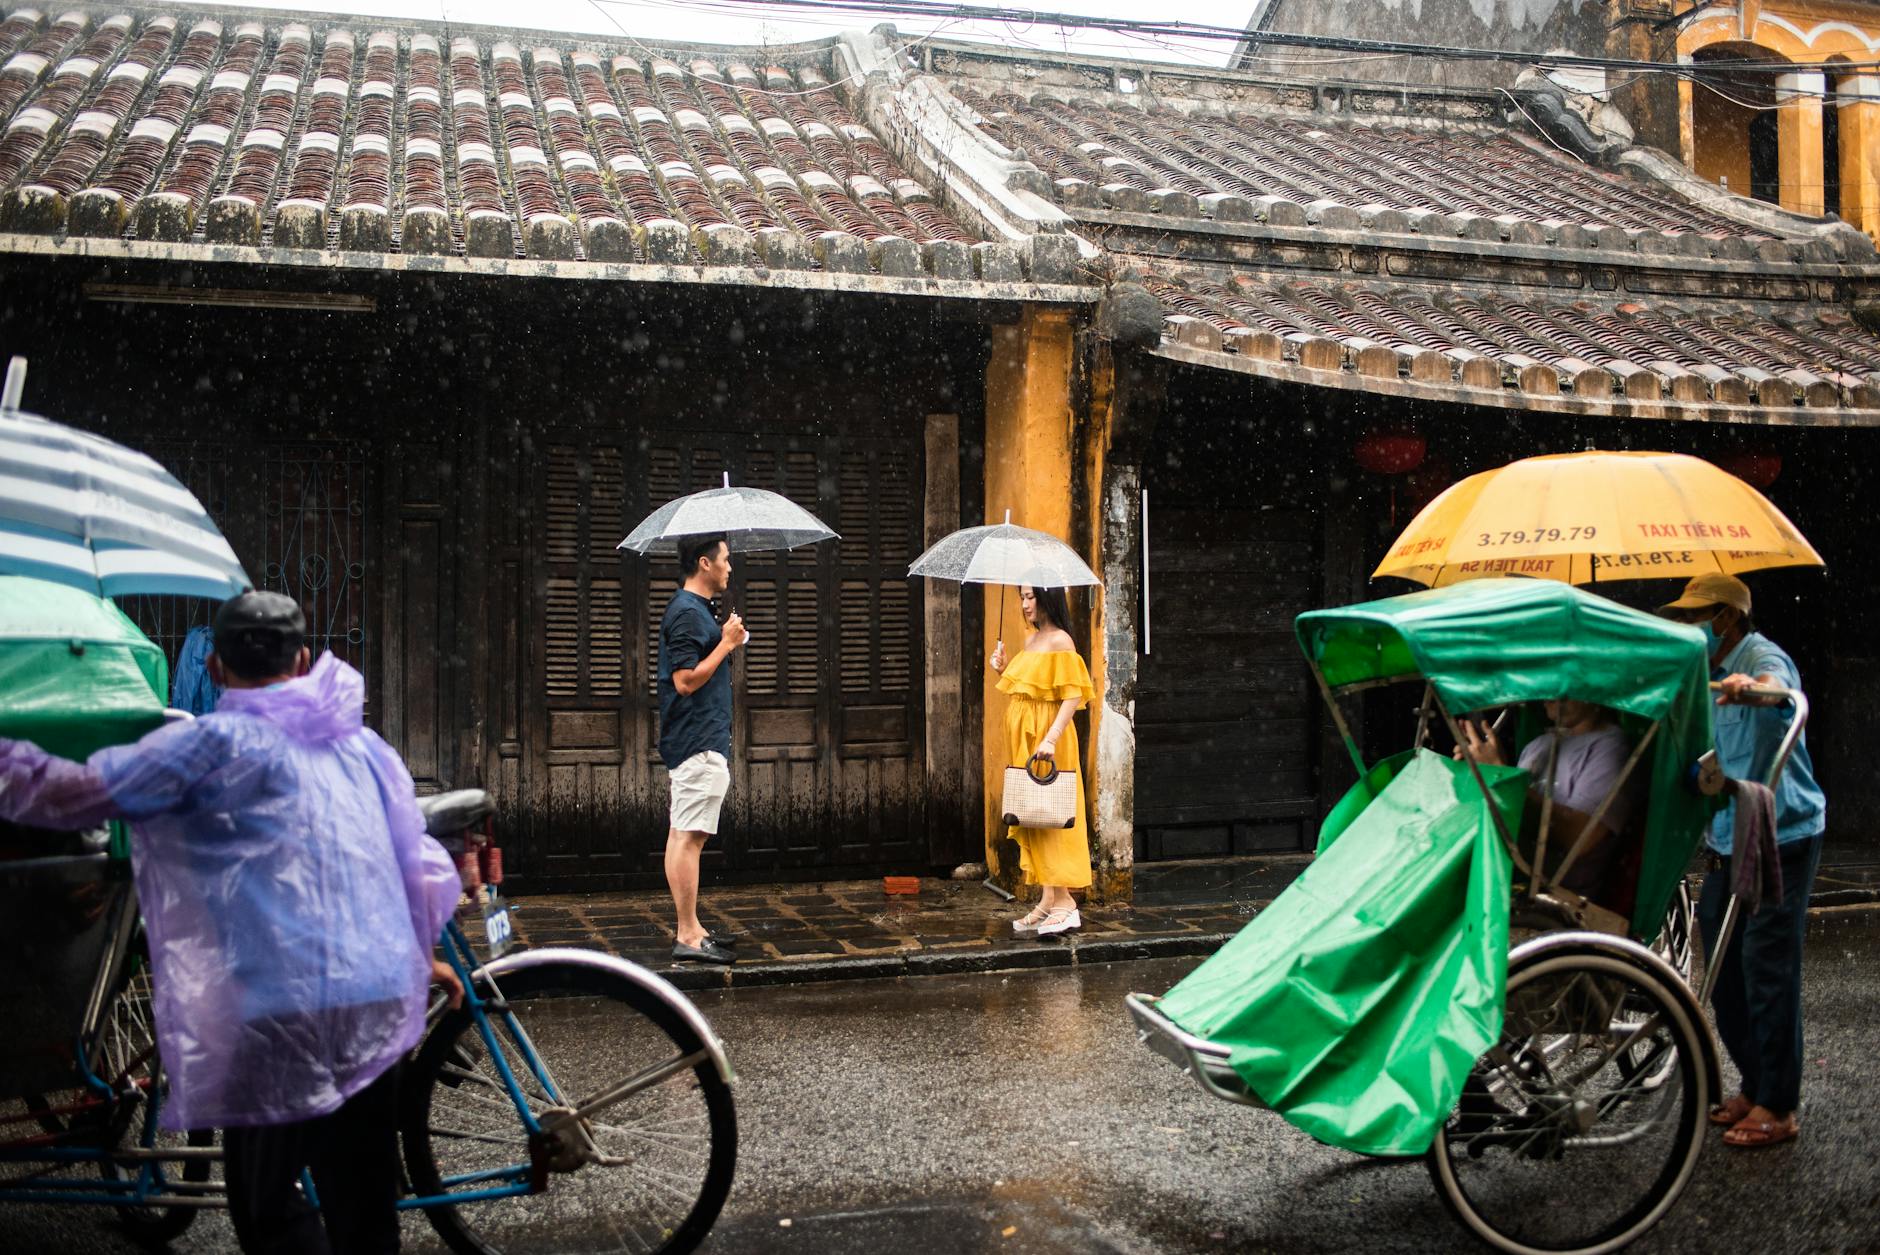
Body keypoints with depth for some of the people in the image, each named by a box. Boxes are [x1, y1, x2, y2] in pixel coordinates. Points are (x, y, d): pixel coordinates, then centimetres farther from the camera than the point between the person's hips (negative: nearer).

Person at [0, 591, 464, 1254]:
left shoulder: (218, 742, -4)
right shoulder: (362, 743, 13)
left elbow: (71, 794, -8)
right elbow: (428, 869, 15)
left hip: (283, 1017, -6)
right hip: (381, 1009, 6)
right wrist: (417, 953, 31)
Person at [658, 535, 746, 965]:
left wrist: (727, 641, 16)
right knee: (689, 836, -9)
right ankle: (688, 937, -8)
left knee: (683, 834, 13)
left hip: (698, 740, 11)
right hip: (699, 744, -11)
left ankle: (688, 927, 19)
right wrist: (727, 643, -15)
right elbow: (686, 680, -21)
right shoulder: (688, 613, -15)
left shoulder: (694, 609, 18)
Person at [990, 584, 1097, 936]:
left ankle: (1064, 901, -5)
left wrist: (1051, 739, -27)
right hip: (1022, 736, 9)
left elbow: (1073, 695, -19)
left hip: (1047, 739, -9)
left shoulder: (1060, 641, -11)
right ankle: (1049, 900, 14)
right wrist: (1003, 672, 8)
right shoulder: (1030, 640, 16)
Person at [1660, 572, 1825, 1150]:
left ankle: (1778, 1108, 1)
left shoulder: (1762, 656, -13)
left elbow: (1779, 686, -39)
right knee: (1724, 975, 11)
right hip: (1726, 843, 9)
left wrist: (1752, 687, -60)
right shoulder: (1706, 677, 15)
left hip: (1781, 839, -9)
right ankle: (1754, 1087, 24)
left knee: (1768, 971, -7)